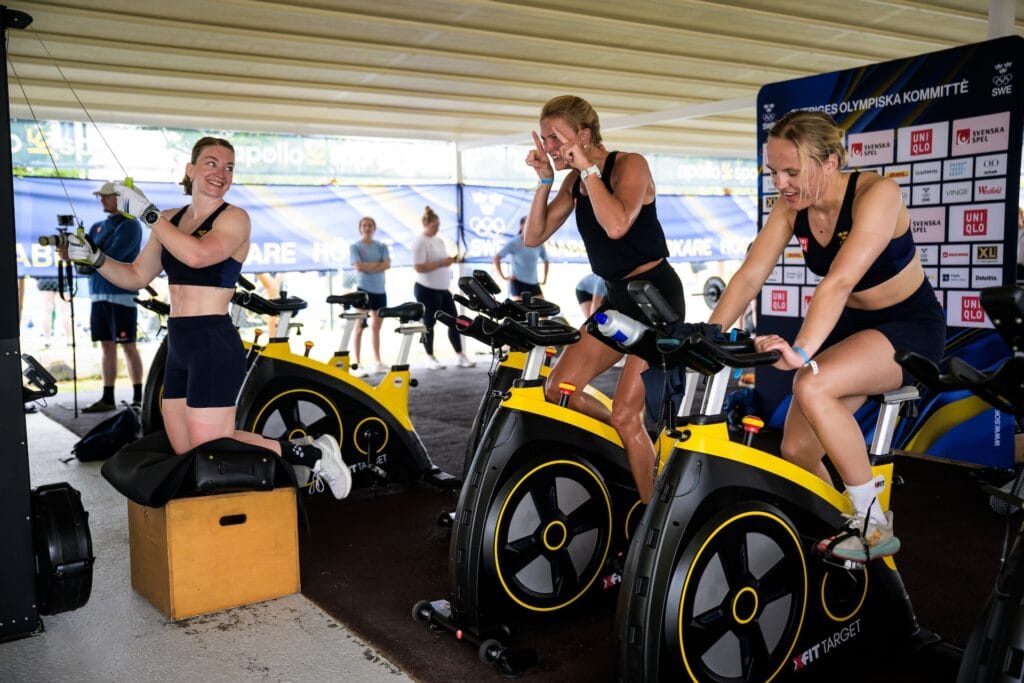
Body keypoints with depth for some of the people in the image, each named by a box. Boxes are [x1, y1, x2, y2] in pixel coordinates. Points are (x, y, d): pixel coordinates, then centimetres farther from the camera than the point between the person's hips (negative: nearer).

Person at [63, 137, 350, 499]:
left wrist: (146, 212, -20)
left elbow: (197, 254, -27)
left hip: (214, 345, -8)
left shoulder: (235, 218, -7)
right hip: (178, 347, 8)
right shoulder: (170, 220, 13)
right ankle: (304, 448, 22)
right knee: (185, 451, 12)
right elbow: (136, 277, 19)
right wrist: (94, 256, 4)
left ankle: (309, 453, 10)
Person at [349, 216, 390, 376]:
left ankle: (378, 363, 18)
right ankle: (358, 365, -5)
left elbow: (387, 264, -6)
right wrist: (378, 264, -8)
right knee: (360, 327, -6)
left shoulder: (382, 246, 10)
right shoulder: (355, 247, 0)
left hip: (380, 290, 5)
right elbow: (359, 266, -14)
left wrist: (368, 267, -14)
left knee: (376, 327, 11)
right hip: (364, 290, -4)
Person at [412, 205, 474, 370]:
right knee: (429, 324, 3)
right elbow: (418, 267, -20)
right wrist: (441, 263, -22)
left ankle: (460, 356, 10)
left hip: (442, 289, 8)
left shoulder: (439, 241, 13)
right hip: (427, 290, -8)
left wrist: (450, 260, 3)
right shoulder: (420, 242, -12)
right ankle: (430, 358, 15)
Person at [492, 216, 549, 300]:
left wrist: (544, 278, 16)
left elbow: (546, 261, 24)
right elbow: (496, 258, -8)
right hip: (517, 282, -5)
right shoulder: (514, 243, -5)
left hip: (533, 283, 5)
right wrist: (502, 276, -12)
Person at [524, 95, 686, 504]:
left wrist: (587, 166, -23)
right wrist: (545, 180, -5)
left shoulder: (629, 164, -13)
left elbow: (616, 225, -31)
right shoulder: (574, 183, 9)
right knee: (558, 389, -1)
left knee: (624, 414, -13)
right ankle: (636, 447, 17)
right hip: (618, 298, 8)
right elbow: (534, 237, 4)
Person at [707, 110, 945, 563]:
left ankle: (873, 524, -17)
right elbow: (748, 276, -14)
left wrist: (802, 351, -49)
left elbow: (839, 281, -38)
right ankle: (836, 536, 23)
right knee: (796, 449, -5)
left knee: (812, 386, -33)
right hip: (851, 327, 6)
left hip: (910, 326, -6)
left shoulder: (876, 193, -25)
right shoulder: (790, 209, -7)